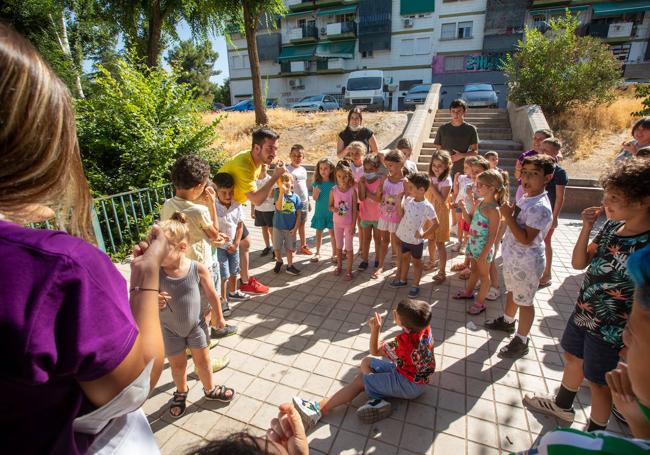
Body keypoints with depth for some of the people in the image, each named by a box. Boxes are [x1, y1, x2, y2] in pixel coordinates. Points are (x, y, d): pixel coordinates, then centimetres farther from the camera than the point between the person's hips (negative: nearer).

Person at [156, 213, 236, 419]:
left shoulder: (198, 269, -22)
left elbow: (212, 295, -9)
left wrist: (219, 318, 2)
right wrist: (155, 302, -34)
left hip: (195, 325, 0)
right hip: (170, 329, 1)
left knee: (203, 361, 17)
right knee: (177, 365, 20)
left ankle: (210, 389, 45)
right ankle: (181, 392, 50)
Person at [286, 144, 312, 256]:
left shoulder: (303, 170, 10)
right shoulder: (288, 170, -10)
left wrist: (309, 201, 17)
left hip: (304, 201, 6)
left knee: (302, 224, 16)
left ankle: (303, 245, 26)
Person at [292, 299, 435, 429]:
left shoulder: (402, 343, -34)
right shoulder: (424, 326, -14)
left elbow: (374, 351, -17)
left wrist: (375, 329, -28)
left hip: (410, 385, -8)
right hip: (416, 373, 8)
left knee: (360, 381, -9)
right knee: (366, 362, 6)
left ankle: (319, 409, -11)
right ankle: (377, 400, -10)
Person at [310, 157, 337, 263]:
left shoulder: (334, 183, -8)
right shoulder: (317, 183, -4)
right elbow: (314, 198, -5)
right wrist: (316, 191, -24)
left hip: (331, 212, -1)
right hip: (319, 212, 2)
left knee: (333, 232, 7)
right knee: (319, 232, 13)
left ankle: (334, 254, 20)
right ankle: (317, 253, 26)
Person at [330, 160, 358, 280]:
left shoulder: (352, 191, -14)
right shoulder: (334, 190, -7)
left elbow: (354, 209, -10)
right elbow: (330, 206, 2)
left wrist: (353, 225, -11)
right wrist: (334, 209, -21)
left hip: (348, 223, -3)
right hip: (337, 222, 3)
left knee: (349, 247, 6)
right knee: (339, 246, 17)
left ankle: (349, 270, 18)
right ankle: (339, 266, 35)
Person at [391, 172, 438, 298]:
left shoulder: (427, 206, -22)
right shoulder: (408, 199, -5)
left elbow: (435, 224, -15)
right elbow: (400, 214, 3)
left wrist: (424, 234, -21)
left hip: (416, 240, -6)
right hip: (404, 237, 6)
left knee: (416, 262, 13)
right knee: (405, 258, 23)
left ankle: (415, 285, 28)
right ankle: (402, 280, 43)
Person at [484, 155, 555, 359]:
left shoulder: (540, 207, -26)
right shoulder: (525, 198, 3)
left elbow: (526, 239, -31)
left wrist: (508, 216, -29)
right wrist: (510, 212, 3)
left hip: (526, 263, -9)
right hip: (513, 257, 9)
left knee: (524, 301, 7)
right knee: (511, 292, 28)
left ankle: (521, 341, 25)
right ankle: (507, 321, 51)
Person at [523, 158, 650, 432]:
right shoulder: (612, 226, -5)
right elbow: (579, 263, -2)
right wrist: (587, 227, -14)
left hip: (610, 330, -6)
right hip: (583, 312, 6)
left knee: (597, 381, 14)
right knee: (573, 358, 25)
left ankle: (595, 436, 41)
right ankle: (562, 406, 51)